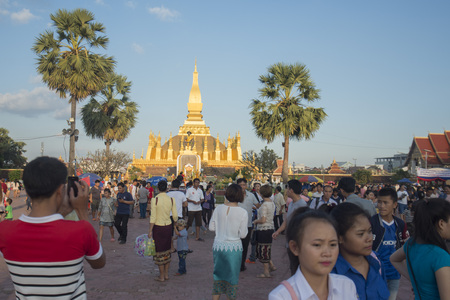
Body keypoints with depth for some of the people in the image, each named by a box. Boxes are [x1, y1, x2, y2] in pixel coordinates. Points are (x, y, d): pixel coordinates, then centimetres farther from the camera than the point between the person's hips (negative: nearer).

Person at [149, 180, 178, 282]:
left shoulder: (155, 199, -13)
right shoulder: (171, 200, -2)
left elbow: (153, 217, -14)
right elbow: (175, 216, 2)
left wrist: (150, 230, -7)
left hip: (158, 227, -4)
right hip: (168, 226, 4)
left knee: (159, 251, 6)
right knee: (167, 250, 16)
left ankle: (161, 276, 13)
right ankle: (166, 274, 24)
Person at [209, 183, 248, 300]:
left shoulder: (218, 208, -3)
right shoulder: (243, 212, -12)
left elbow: (211, 227, 3)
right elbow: (243, 234, -9)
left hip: (218, 246, 3)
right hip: (233, 248, -3)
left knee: (218, 274, 18)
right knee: (232, 277, 12)